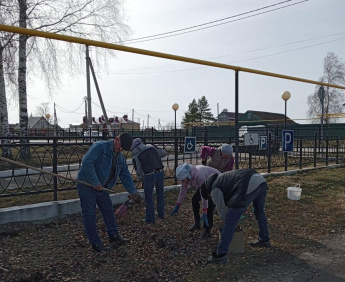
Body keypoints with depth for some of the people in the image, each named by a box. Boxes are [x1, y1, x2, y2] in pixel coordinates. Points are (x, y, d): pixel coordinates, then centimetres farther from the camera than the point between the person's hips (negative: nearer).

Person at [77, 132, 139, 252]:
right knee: (89, 213, -1)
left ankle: (113, 235, 26)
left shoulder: (120, 157, 8)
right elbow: (87, 162, -28)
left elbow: (125, 175, 11)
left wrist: (133, 191, 4)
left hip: (101, 187, 8)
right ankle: (95, 242, 6)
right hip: (87, 185, -8)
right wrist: (95, 182, -27)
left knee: (108, 210, 13)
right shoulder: (100, 146, -18)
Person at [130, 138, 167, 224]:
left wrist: (142, 180, 19)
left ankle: (150, 218, 11)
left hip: (149, 176, -4)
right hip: (160, 172, 5)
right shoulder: (151, 147, 7)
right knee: (160, 194, 19)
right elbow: (164, 153, 14)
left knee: (149, 197, 8)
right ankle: (161, 214, 32)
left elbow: (139, 171, 2)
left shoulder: (136, 156, -2)